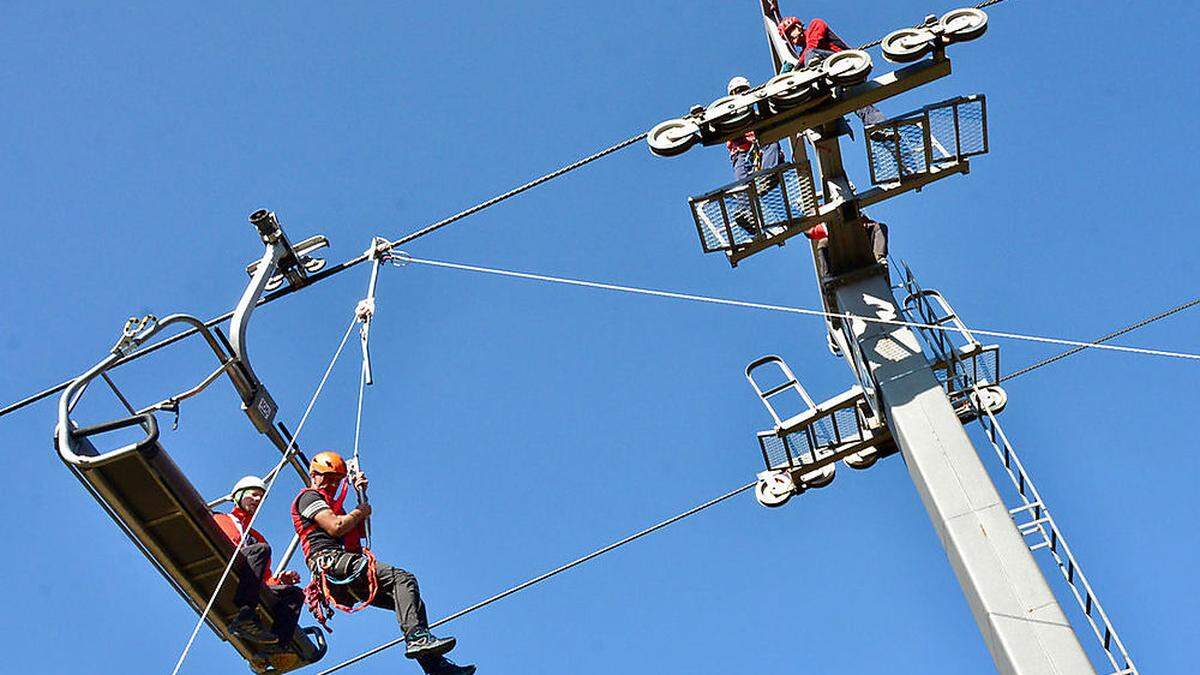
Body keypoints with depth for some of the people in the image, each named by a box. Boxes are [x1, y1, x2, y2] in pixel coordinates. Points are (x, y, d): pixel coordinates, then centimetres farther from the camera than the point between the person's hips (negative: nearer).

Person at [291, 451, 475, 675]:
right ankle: (416, 637, -42)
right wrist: (361, 511, 6)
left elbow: (360, 531, 30)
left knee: (411, 599, 1)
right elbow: (335, 527, -12)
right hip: (333, 563, -10)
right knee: (403, 579, -25)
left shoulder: (329, 504, 36)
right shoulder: (309, 496, 5)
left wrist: (361, 494, 24)